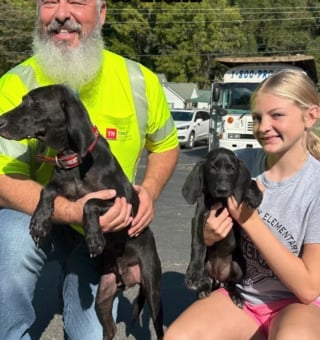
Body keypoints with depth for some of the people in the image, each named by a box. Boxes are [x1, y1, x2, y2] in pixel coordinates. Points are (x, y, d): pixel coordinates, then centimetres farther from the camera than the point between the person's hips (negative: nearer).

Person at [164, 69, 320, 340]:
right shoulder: (240, 163, -4)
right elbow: (210, 229, 8)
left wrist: (249, 219, -23)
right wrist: (209, 236, -17)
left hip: (297, 304, -3)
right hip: (238, 295, 3)